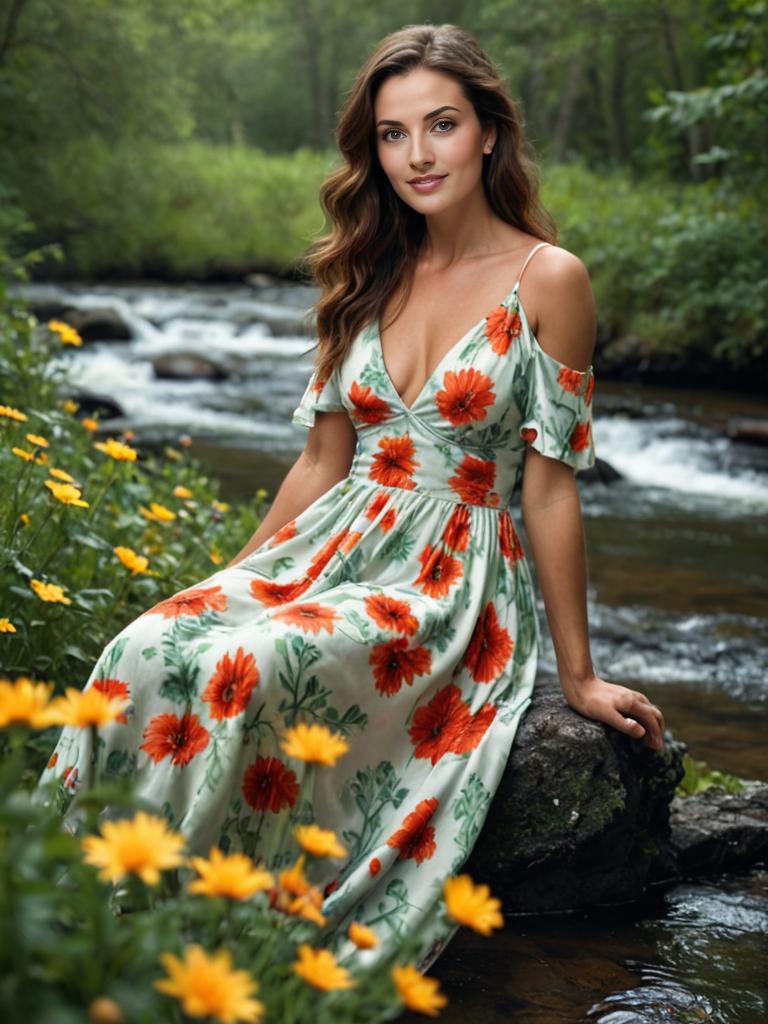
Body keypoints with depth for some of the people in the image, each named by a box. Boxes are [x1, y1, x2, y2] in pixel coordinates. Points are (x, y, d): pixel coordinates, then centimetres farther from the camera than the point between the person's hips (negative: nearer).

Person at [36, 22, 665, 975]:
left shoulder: (546, 280, -6)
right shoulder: (370, 276, 11)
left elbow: (549, 486, -5)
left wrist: (578, 674, -1)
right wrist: (231, 580, 14)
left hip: (457, 577, -5)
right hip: (335, 546, 5)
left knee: (245, 670, -33)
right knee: (143, 652, -24)